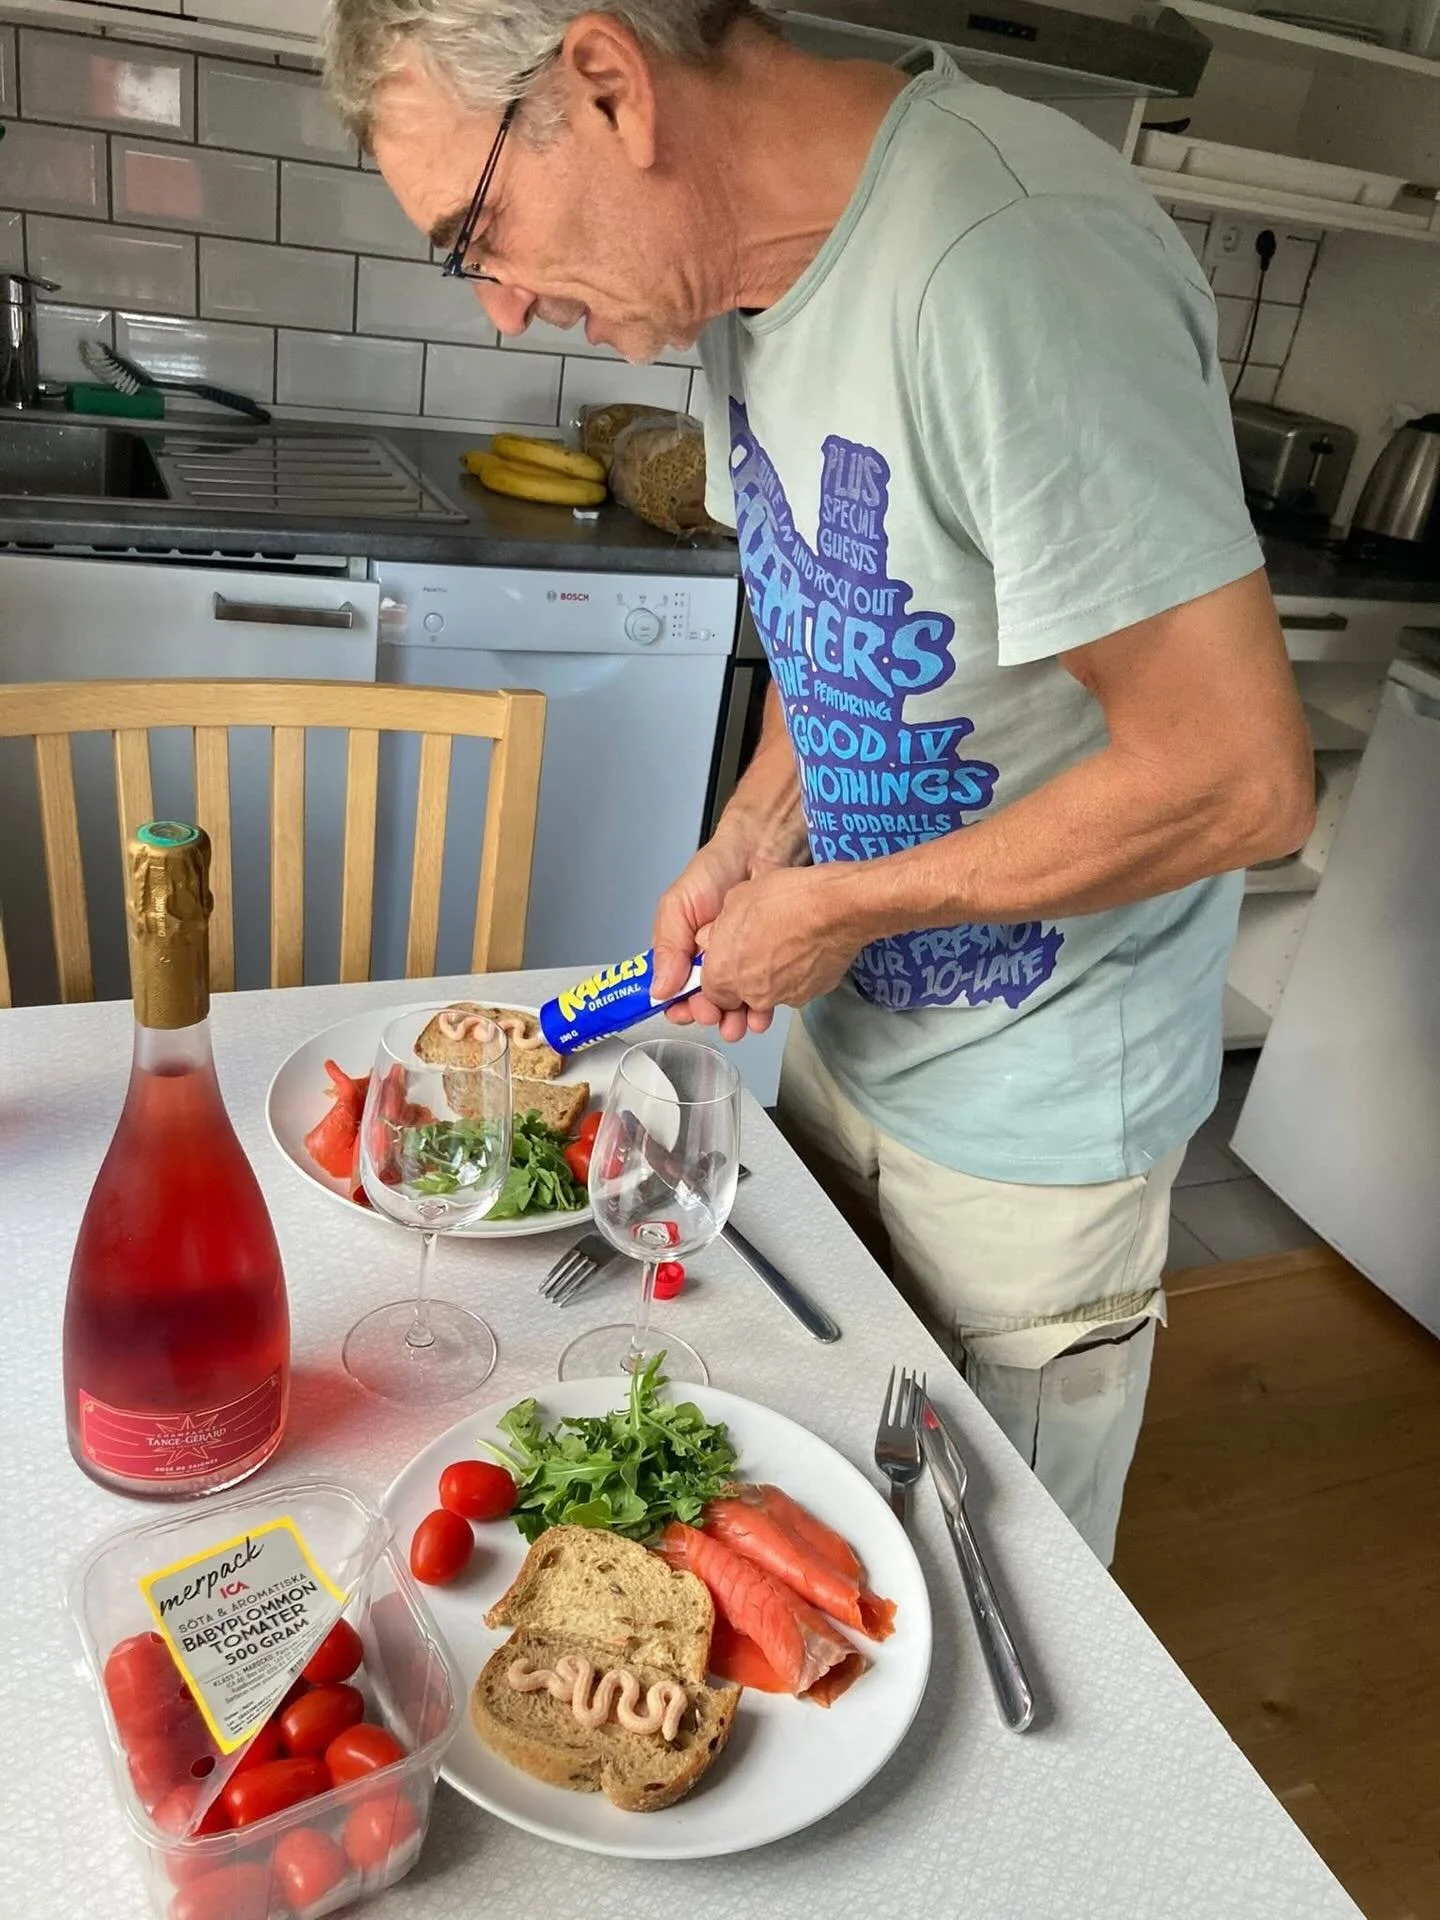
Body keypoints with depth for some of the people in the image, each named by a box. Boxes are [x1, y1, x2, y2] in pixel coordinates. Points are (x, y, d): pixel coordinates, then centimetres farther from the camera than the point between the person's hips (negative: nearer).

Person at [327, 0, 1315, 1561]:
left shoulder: (1015, 259, -29)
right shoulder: (741, 279, 1)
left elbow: (1240, 779, -28)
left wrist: (835, 906, -18)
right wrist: (750, 842, -2)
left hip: (1032, 1117, -7)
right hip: (848, 1028, 8)